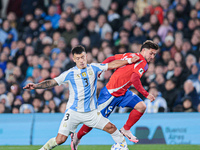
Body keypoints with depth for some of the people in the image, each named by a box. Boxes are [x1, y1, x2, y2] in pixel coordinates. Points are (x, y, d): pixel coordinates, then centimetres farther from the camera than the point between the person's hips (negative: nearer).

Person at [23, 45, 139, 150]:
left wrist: (129, 61, 15)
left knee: (112, 128, -4)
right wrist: (35, 86, -21)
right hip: (73, 112, -3)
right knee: (60, 139, -12)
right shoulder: (70, 74, -4)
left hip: (91, 111, 3)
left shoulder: (93, 68, 4)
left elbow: (112, 65, 13)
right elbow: (51, 82, -7)